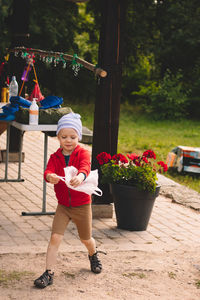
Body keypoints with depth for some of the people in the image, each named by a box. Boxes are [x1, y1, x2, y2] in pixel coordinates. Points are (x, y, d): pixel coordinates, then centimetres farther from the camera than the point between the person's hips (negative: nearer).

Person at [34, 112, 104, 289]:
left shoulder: (83, 153, -11)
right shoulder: (55, 157, -2)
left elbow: (85, 167, -32)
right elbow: (48, 170, -20)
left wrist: (80, 176, -56)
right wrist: (50, 177, -45)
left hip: (82, 205, -1)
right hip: (63, 205, 2)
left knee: (86, 239, 16)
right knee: (55, 237, -11)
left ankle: (93, 255, 49)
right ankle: (49, 273, -5)